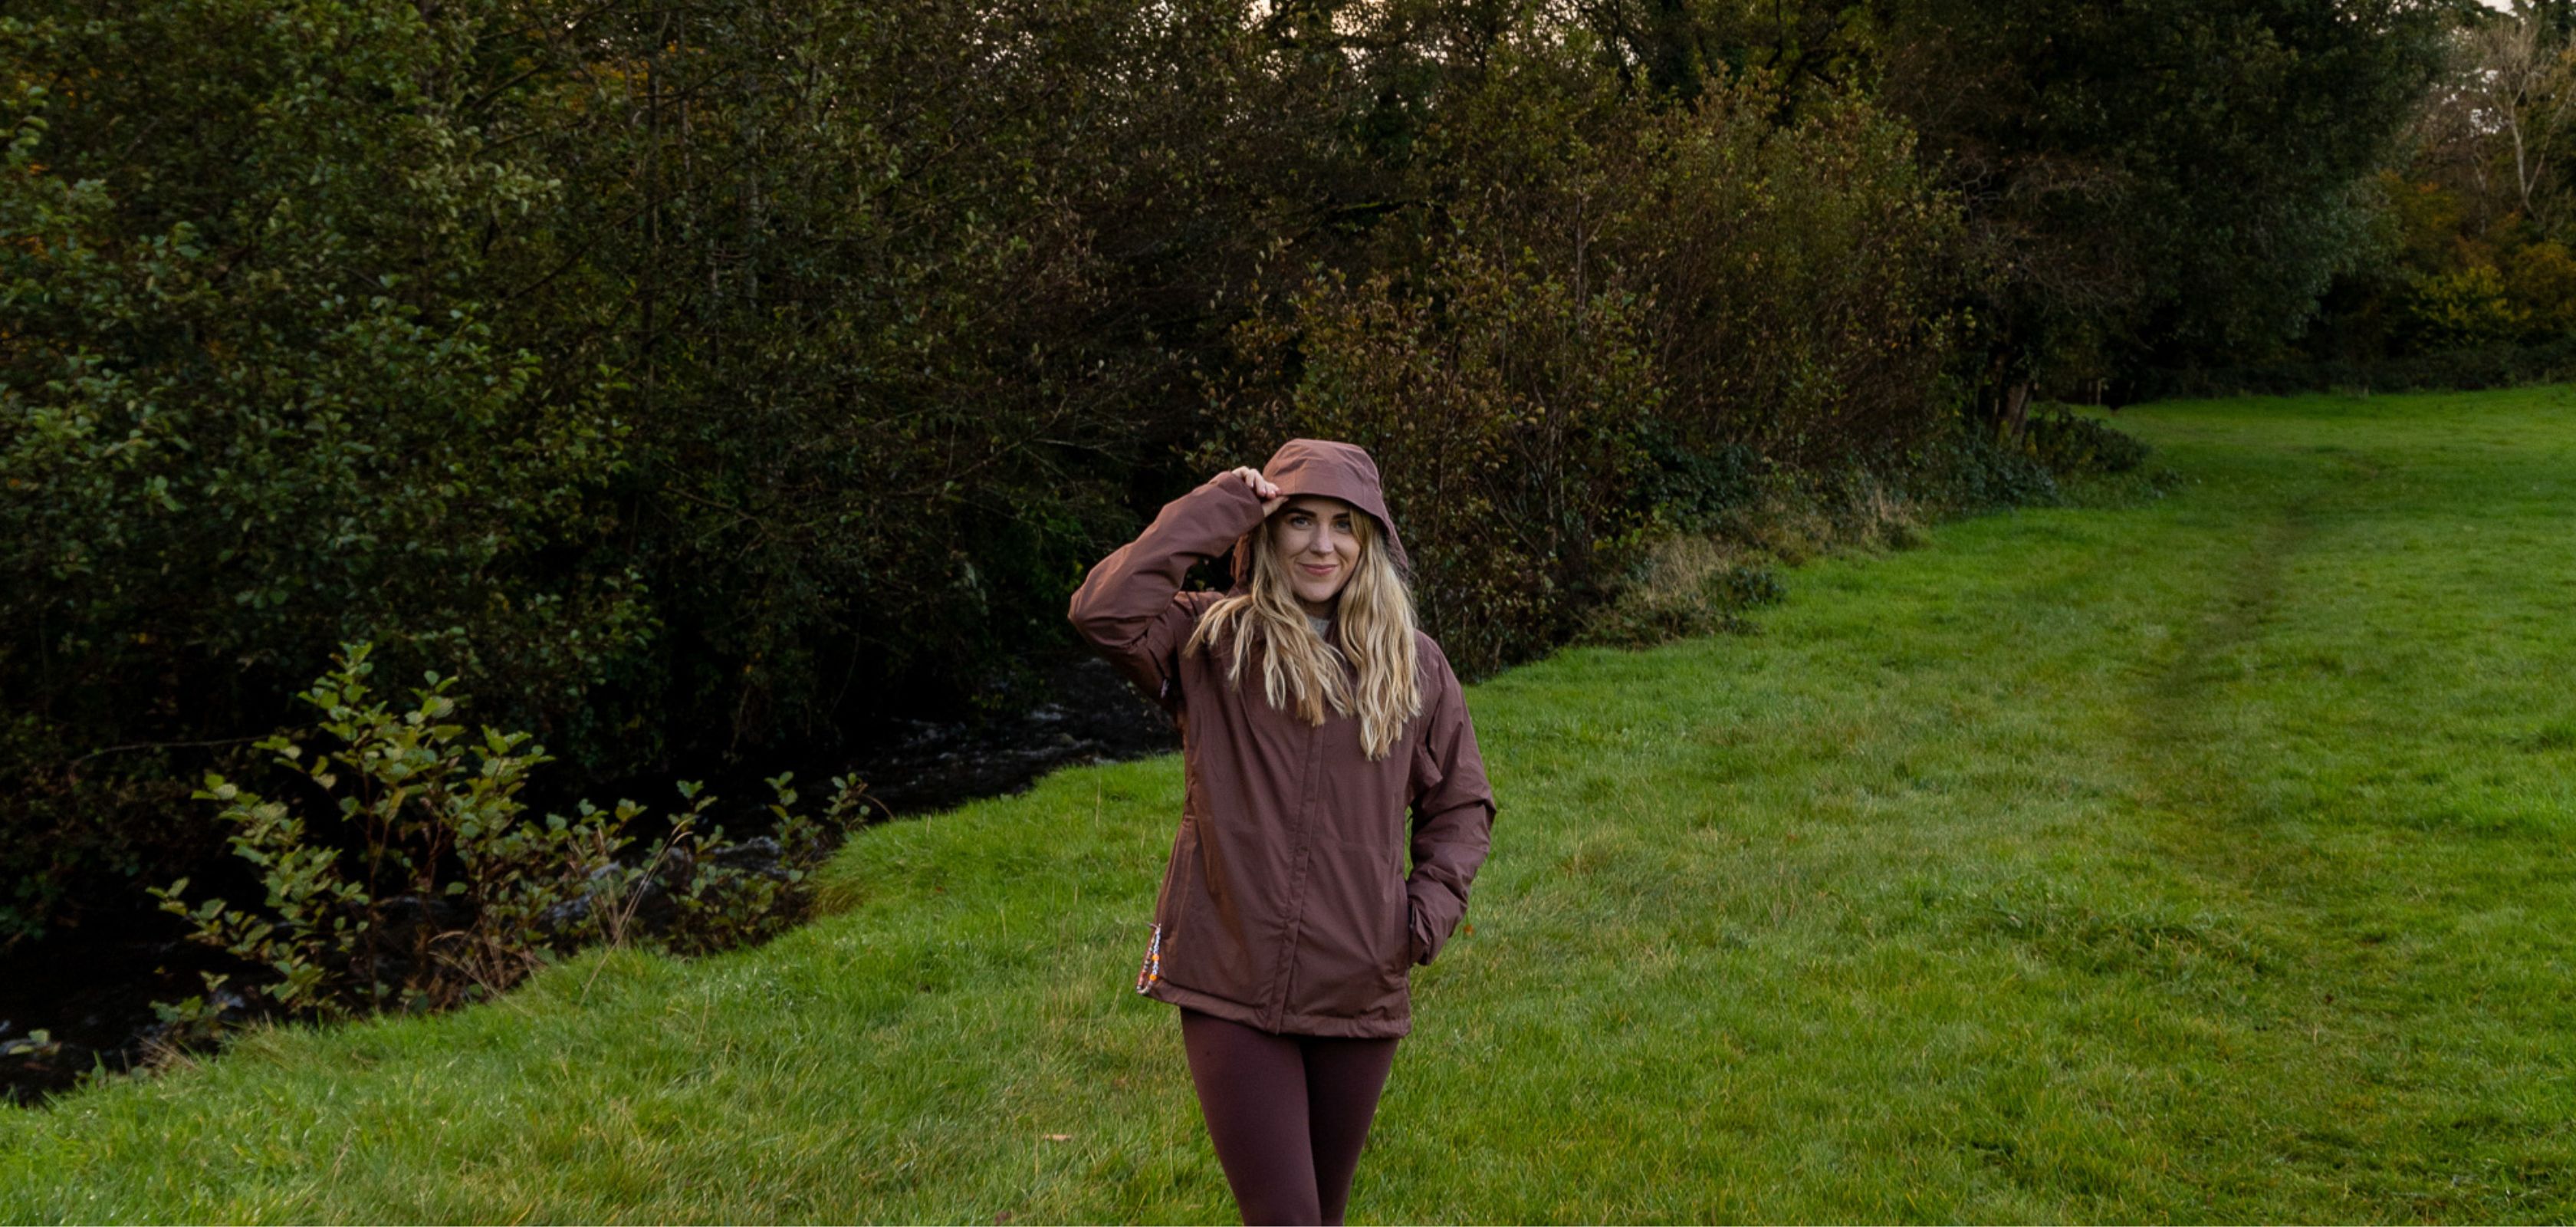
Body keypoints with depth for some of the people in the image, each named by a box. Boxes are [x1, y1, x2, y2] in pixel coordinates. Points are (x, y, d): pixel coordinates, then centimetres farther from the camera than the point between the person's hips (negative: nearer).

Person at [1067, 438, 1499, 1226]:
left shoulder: (1413, 665, 5)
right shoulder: (1211, 642, -2)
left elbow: (1461, 803, 14)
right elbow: (1103, 611, -21)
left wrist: (1431, 909, -2)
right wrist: (1213, 512, -15)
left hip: (1360, 992, 3)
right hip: (1232, 988, -3)